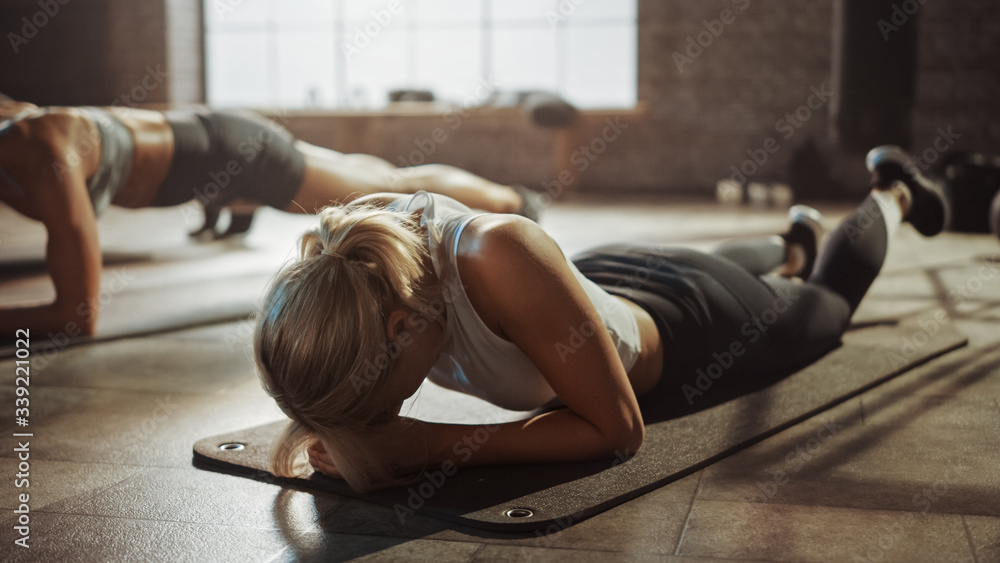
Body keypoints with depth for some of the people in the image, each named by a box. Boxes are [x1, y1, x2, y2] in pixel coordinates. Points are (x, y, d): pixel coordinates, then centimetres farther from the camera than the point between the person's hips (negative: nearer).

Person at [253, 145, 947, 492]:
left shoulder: (501, 259, -51)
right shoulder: (360, 259, -34)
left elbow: (618, 429, -40)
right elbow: (339, 370, -14)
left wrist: (432, 443, -47)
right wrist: (324, 425, -37)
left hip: (693, 324, -4)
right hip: (598, 282, 4)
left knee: (827, 301, 32)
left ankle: (891, 194, 61)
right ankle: (790, 244, 73)